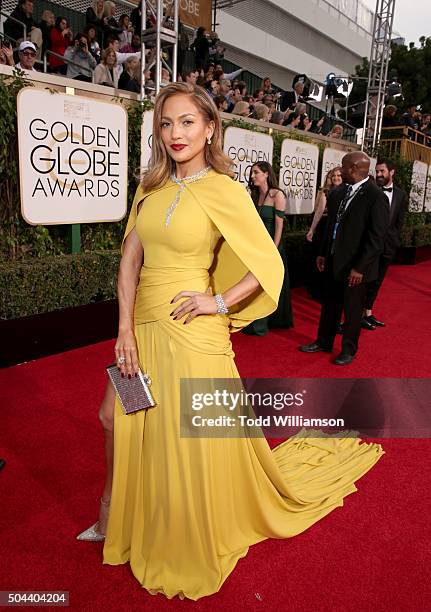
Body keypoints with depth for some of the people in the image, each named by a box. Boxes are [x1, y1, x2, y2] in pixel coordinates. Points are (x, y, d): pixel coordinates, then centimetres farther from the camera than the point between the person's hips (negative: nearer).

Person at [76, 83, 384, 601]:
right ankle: (117, 516, 48)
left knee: (193, 441, 8)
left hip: (190, 332, -6)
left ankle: (193, 544, 38)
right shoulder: (151, 187, 6)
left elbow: (269, 264, -8)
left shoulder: (224, 190, -10)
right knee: (118, 419, 19)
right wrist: (125, 330, -6)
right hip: (142, 326, 7)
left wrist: (220, 303, -12)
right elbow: (130, 259, 1)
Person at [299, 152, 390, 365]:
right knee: (329, 304, 17)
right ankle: (324, 342, 35)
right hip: (333, 260, 6)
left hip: (355, 265, -6)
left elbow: (376, 237, -17)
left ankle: (349, 349, 28)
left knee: (352, 309, 10)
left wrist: (360, 267, -18)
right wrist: (322, 253, 12)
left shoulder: (376, 196, -16)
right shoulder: (338, 193, 4)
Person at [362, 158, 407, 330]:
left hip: (387, 245, 5)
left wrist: (394, 241, 0)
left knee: (376, 281, 13)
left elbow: (399, 222, 8)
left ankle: (368, 314, 23)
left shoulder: (401, 195, 6)